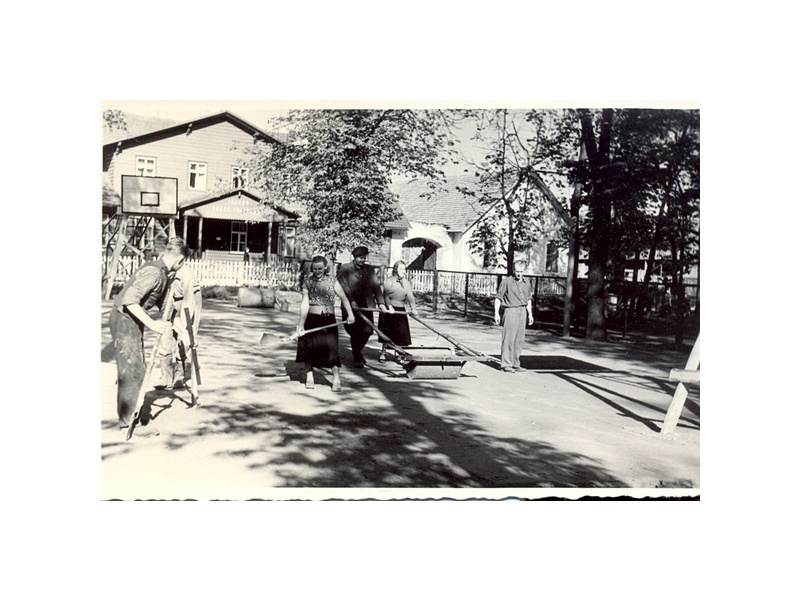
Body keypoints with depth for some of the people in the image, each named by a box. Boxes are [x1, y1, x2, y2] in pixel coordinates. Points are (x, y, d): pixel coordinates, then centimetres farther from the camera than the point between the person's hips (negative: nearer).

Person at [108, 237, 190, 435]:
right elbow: (129, 300, -29)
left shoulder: (163, 273, 7)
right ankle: (129, 421, 0)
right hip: (124, 319, -10)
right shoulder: (154, 272, -22)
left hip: (133, 320, 10)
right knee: (132, 371, -6)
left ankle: (129, 416, 26)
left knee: (135, 369, 15)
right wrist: (151, 323, -32)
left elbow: (160, 300, 19)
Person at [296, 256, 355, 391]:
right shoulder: (307, 281, 1)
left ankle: (336, 380, -2)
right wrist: (301, 324, -10)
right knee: (310, 346, 3)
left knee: (331, 346, -8)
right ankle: (309, 377, 18)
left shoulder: (332, 281, 3)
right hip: (312, 318, 1)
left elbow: (343, 298, -1)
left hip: (329, 319, 0)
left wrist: (350, 314, -14)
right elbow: (305, 303, -4)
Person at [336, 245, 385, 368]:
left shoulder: (370, 269, 13)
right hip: (351, 306, -4)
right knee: (355, 333, 1)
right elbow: (344, 286, -11)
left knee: (368, 330, -2)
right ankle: (357, 358, 17)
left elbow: (376, 286, 9)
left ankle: (358, 351, 25)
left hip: (366, 305, 4)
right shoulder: (345, 269, -1)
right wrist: (352, 301, -21)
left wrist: (380, 302, -2)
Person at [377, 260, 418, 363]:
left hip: (401, 310, 4)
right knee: (387, 333, 2)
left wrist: (413, 308, -16)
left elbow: (410, 296, -2)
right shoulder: (389, 280, -5)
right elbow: (386, 295, -14)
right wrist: (389, 306, -27)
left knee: (401, 333, 0)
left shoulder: (406, 283, 8)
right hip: (389, 309, -4)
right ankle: (383, 353, 15)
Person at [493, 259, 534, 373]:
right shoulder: (507, 281, -6)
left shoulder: (527, 283, 11)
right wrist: (496, 313, -11)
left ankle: (515, 364, 16)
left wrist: (530, 314, 18)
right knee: (508, 338, -7)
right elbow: (498, 298, -5)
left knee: (519, 339, 8)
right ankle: (505, 364, -2)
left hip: (522, 311, 6)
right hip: (511, 311, -6)